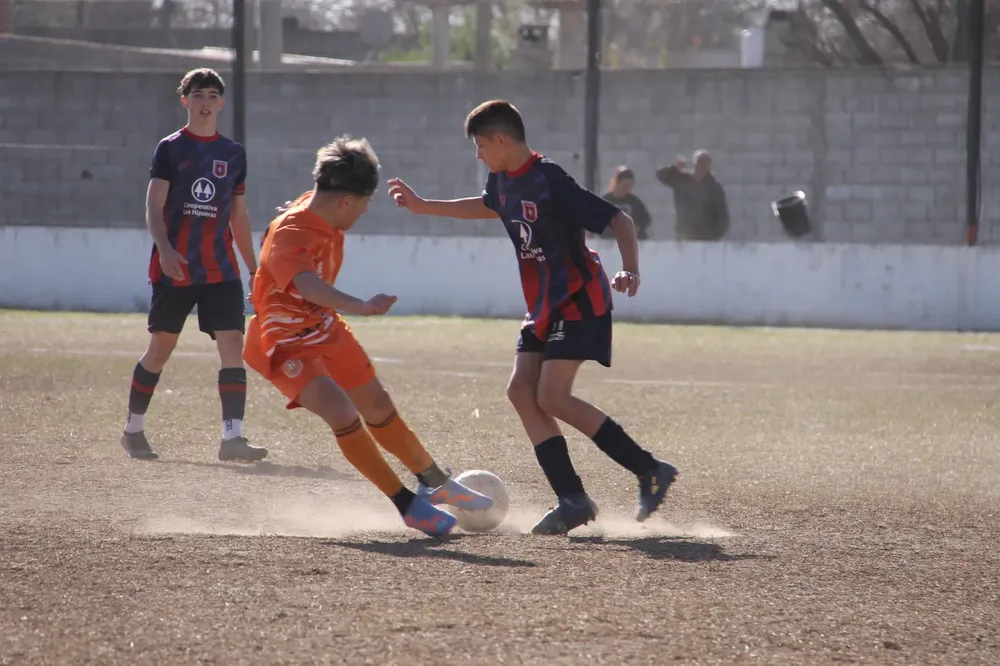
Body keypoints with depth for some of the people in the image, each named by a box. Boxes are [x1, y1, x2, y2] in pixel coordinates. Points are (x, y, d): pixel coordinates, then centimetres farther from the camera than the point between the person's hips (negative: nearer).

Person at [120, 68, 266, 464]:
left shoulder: (233, 153, 12)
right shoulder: (170, 148, 0)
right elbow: (153, 207, -8)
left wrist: (254, 268, 17)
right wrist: (166, 251, -24)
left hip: (221, 269, 3)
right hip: (174, 268, -3)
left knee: (233, 345, -12)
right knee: (161, 348, 5)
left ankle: (232, 438, -17)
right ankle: (133, 429, 23)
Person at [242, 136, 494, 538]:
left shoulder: (323, 213, -8)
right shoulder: (288, 236, -35)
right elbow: (308, 284, -55)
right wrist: (360, 307, -69)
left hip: (325, 329, 9)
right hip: (286, 345, -9)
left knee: (378, 407, 19)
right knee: (343, 415, -24)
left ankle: (435, 483, 38)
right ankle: (408, 506, -13)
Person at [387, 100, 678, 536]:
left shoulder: (549, 181, -20)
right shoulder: (503, 181, 7)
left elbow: (619, 220, -21)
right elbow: (489, 207, 33)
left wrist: (630, 269, -37)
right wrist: (423, 207, 34)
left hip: (577, 302, -9)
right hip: (543, 306, 9)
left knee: (551, 397, -17)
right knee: (521, 391, -3)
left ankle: (650, 471, -9)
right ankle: (572, 500, -4)